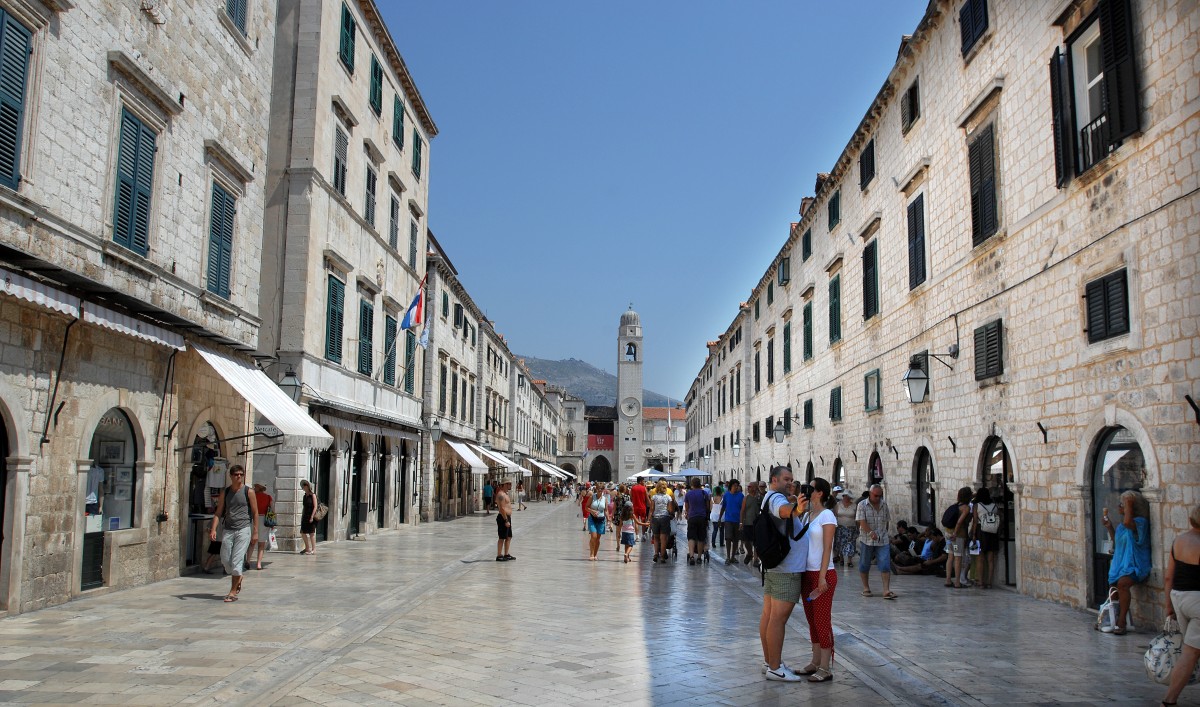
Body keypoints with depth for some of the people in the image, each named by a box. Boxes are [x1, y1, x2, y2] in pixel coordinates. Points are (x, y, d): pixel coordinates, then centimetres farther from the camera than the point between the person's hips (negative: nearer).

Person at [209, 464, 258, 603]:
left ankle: (233, 592, -3)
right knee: (225, 560, 7)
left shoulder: (248, 492, 0)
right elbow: (219, 513, 8)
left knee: (237, 560, -9)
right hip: (228, 530, 4)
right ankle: (238, 579, 34)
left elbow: (255, 513, 1)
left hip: (243, 529, -4)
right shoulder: (225, 493, 9)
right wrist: (213, 529, -6)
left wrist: (255, 532, -4)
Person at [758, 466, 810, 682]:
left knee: (768, 615, 13)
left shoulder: (771, 498, 18)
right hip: (787, 569, -11)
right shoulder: (775, 498, -15)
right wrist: (796, 510, -60)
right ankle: (775, 668, -4)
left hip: (773, 567, 11)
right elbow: (783, 509, -41)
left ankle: (769, 661, 22)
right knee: (778, 619, -7)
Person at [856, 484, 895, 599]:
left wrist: (884, 533, 14)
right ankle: (866, 588, 21)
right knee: (864, 565, 7)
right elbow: (861, 521, -15)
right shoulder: (862, 505, -4)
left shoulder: (884, 504, 9)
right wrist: (871, 533, -28)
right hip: (867, 540, -2)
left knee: (885, 565, -6)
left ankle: (886, 590, -7)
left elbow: (887, 520, 18)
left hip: (883, 540, 2)